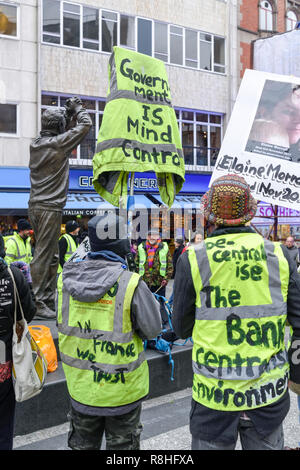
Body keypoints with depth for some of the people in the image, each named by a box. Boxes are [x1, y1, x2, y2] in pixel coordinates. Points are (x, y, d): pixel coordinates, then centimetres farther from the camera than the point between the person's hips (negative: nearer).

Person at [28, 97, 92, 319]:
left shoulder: (36, 143, 12)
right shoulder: (58, 143, -10)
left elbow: (58, 133, 29)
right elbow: (86, 125, -7)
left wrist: (68, 112, 24)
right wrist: (78, 108, 9)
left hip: (36, 205, 9)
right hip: (50, 208, -9)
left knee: (52, 256, 14)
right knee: (43, 256, -5)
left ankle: (48, 302, 21)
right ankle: (37, 303, 0)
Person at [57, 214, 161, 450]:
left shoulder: (65, 279, -9)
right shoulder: (131, 284, -23)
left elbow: (61, 323, 4)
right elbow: (153, 329, -13)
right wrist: (152, 301, 5)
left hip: (80, 386, 4)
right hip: (122, 388, -4)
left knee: (83, 444, 25)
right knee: (122, 444, 18)